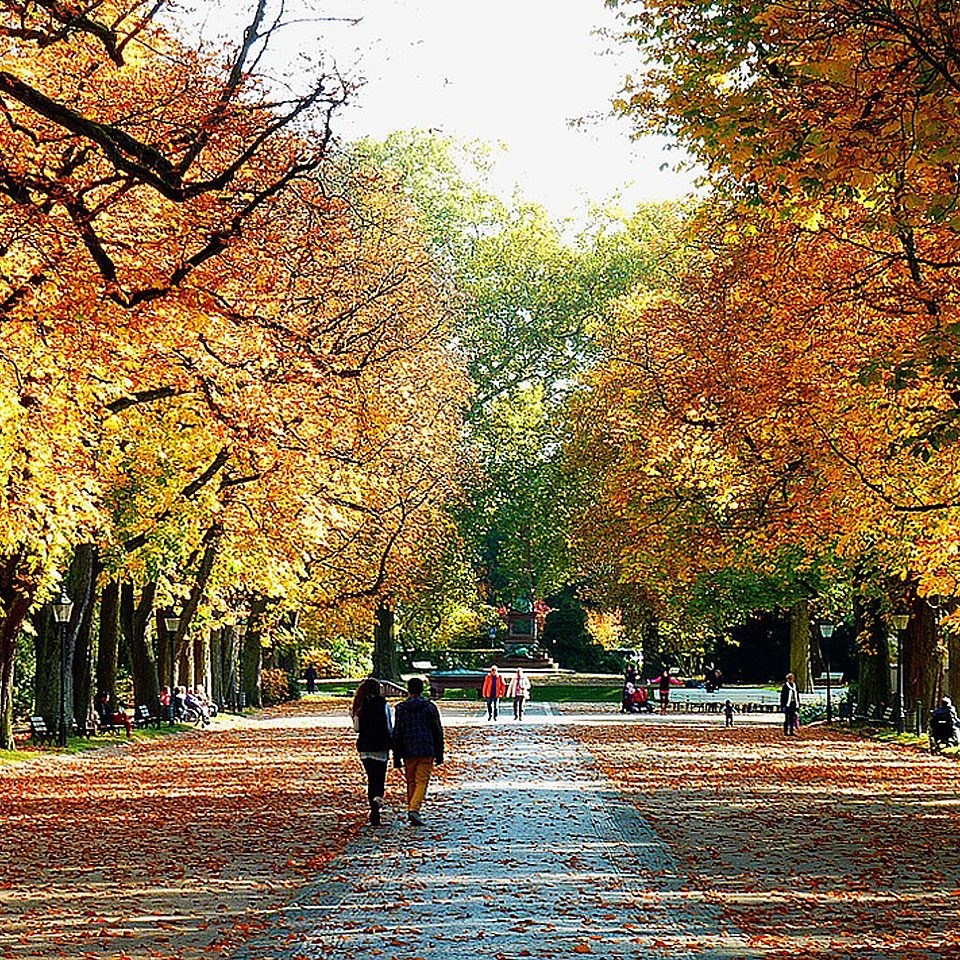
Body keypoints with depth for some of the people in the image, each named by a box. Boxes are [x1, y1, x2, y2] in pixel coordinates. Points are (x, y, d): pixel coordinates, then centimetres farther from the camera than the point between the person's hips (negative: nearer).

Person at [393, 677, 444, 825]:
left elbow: (397, 733, 2)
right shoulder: (430, 707, 1)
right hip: (426, 752, -1)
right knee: (422, 782, -2)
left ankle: (411, 809, 19)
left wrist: (396, 757, 6)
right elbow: (438, 732, 4)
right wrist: (439, 755, 11)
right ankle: (414, 809, -20)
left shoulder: (401, 708, 1)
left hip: (408, 752, 1)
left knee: (411, 781, 16)